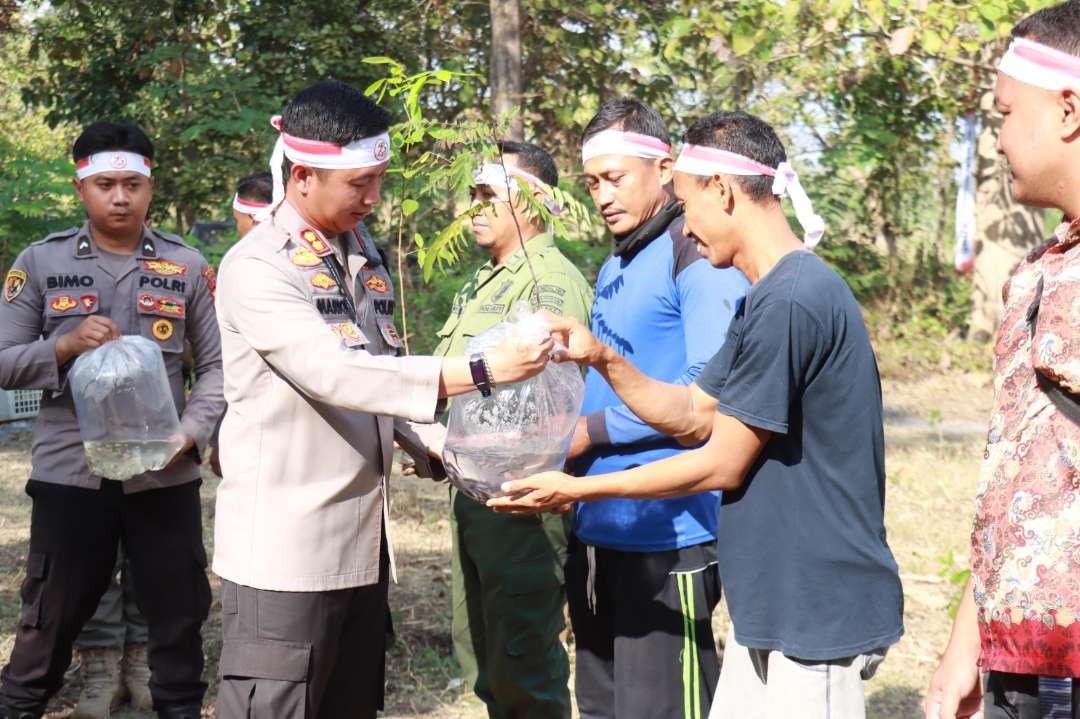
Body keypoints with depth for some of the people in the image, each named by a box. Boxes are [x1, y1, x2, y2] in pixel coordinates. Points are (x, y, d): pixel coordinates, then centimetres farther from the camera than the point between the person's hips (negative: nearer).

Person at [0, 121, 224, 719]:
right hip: (68, 471, -1)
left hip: (164, 474, 1)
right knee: (53, 610, 10)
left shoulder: (186, 266, 4)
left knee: (178, 608, 10)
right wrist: (64, 345, -18)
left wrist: (189, 433, -11)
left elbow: (217, 364, 5)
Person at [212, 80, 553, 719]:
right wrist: (479, 371, -29)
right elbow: (336, 374, -26)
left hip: (362, 540, 8)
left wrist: (440, 443, 2)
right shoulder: (257, 267, -14)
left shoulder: (362, 254, 12)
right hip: (286, 546, -8)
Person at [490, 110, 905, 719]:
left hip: (817, 619, -10)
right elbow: (692, 416, 14)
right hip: (774, 608, 10)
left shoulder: (791, 301, -21)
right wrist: (603, 360, 0)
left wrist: (578, 490, -8)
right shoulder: (770, 297, 12)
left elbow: (722, 465, -17)